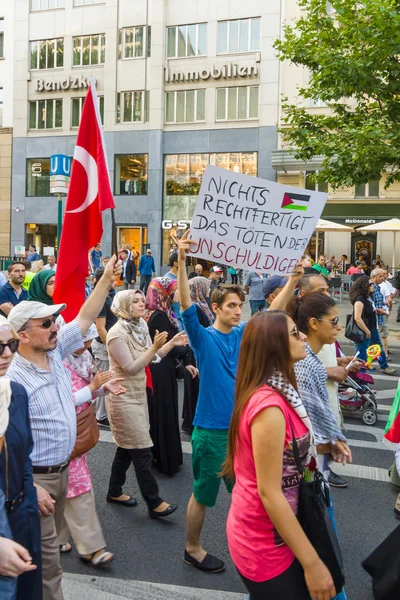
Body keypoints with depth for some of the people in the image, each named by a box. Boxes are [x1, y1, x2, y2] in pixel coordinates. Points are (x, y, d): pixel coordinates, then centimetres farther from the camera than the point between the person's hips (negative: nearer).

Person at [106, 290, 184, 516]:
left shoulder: (141, 327, 4)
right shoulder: (117, 333, -21)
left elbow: (150, 358, 7)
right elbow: (131, 368, -24)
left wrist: (171, 344, -4)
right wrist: (154, 347, -30)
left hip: (138, 394, 8)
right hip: (124, 398, -8)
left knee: (128, 447, 17)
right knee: (142, 451, -3)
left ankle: (115, 492, 33)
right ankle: (154, 503, 7)